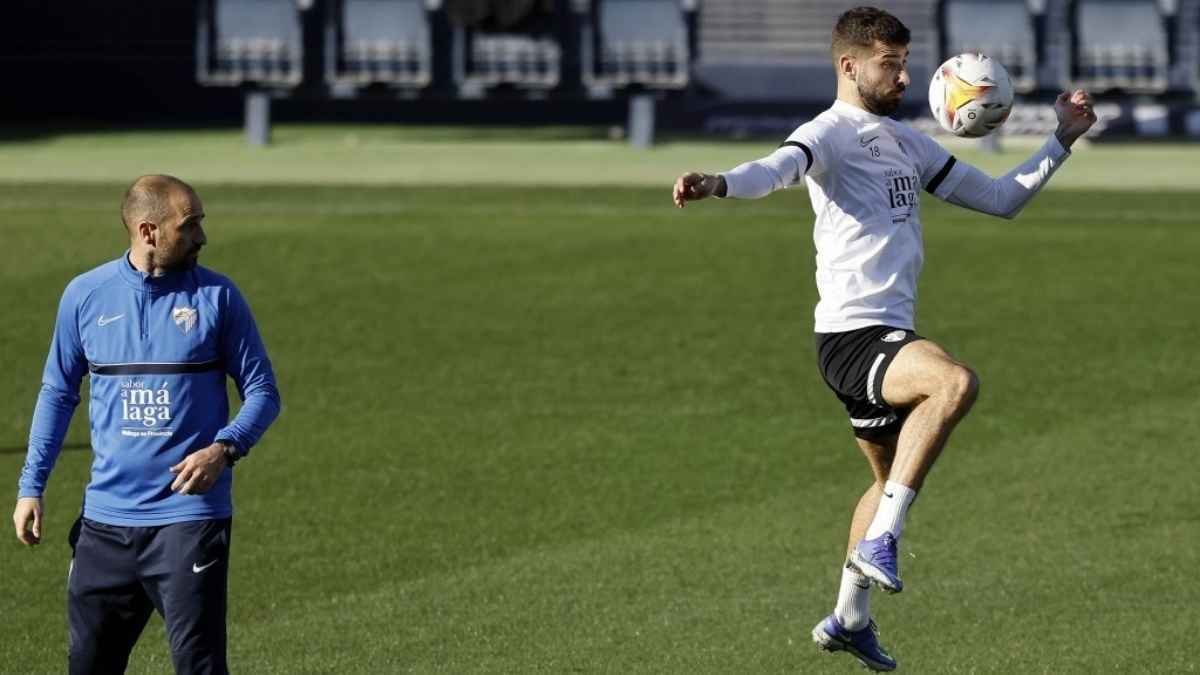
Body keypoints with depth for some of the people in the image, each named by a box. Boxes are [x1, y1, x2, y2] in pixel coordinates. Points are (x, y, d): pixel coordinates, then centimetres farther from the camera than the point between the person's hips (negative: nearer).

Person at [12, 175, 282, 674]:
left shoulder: (218, 297, -1)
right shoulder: (85, 295, 4)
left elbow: (262, 391, 3)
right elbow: (57, 393, 14)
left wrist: (224, 448, -16)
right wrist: (31, 487, 9)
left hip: (190, 516, -3)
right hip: (106, 516, 3)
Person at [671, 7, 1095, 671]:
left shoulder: (906, 143, 19)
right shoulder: (830, 134, -8)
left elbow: (998, 197, 26)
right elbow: (779, 168, -30)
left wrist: (1062, 140, 16)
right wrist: (719, 183, -52)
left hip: (891, 333, 9)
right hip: (850, 334, -9)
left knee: (894, 480, 19)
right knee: (956, 381, -33)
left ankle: (849, 619, 34)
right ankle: (879, 540, -29)